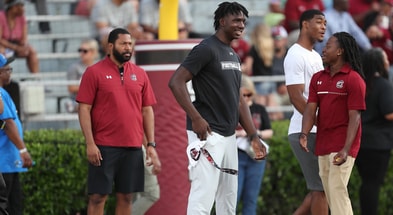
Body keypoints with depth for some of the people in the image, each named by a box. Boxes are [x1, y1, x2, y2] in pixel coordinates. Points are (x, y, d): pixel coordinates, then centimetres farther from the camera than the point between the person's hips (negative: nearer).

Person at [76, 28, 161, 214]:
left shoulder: (139, 74, 10)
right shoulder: (94, 72, -2)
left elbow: (147, 110, 12)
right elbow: (84, 109, -4)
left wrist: (151, 144, 5)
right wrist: (90, 143, -12)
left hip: (133, 147, 4)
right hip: (104, 147, -4)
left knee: (126, 196, 6)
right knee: (98, 196, -2)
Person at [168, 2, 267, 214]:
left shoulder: (233, 55, 17)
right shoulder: (206, 49, -9)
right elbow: (176, 81, -16)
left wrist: (253, 136, 15)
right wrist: (196, 118, -23)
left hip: (228, 136, 9)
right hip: (208, 134, -9)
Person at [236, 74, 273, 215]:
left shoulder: (259, 110, 11)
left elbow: (269, 132, 13)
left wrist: (259, 134, -8)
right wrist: (239, 133, -17)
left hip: (255, 158, 3)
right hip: (235, 156, -3)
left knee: (251, 198, 4)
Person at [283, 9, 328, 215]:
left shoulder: (315, 56, 18)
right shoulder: (296, 56, -11)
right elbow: (296, 98, -18)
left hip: (318, 131, 9)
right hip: (305, 132, -9)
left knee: (320, 188, 11)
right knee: (321, 188, -7)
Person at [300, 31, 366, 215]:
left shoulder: (353, 79, -8)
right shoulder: (318, 78, 12)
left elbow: (354, 116, -13)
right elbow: (310, 108, 5)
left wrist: (346, 149, -22)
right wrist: (304, 134, -14)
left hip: (341, 146, -7)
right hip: (323, 145, 7)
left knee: (337, 190, -14)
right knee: (329, 193, 10)